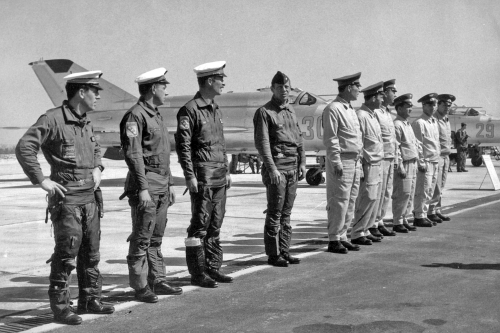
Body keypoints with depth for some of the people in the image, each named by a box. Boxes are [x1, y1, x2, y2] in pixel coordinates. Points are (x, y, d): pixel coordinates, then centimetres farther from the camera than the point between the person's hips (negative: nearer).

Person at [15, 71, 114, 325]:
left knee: (91, 252, 13)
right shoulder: (53, 118, -12)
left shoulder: (85, 123, 13)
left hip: (89, 197, 8)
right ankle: (60, 307, 5)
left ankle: (90, 299, 24)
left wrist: (97, 168, 16)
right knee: (66, 254, -5)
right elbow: (24, 148, -18)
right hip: (66, 197, -8)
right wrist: (41, 181, -18)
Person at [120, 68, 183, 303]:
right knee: (141, 239, -3)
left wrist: (170, 184, 21)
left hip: (161, 185, 9)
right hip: (145, 184, -9)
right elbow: (133, 154, -18)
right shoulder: (135, 116, -12)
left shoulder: (156, 115, 17)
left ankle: (157, 281, 21)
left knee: (156, 238, 14)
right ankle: (140, 287, 3)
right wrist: (143, 188, -22)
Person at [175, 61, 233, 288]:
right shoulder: (189, 110, -11)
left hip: (219, 177, 8)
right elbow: (183, 146, -14)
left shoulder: (215, 109, 15)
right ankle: (198, 273, 4)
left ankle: (213, 268, 20)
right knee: (199, 226, -3)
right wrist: (190, 176, -17)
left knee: (215, 225, 12)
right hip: (202, 178, -8)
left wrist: (227, 171, 18)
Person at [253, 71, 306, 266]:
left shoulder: (291, 111, 16)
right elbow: (262, 143, -12)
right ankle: (273, 254, 3)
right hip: (276, 167, -7)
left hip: (293, 168, 7)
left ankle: (284, 252, 16)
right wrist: (272, 169, -19)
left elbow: (299, 138, 19)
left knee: (286, 213, 10)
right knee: (275, 213, -3)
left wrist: (302, 163, 10)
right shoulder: (264, 112, -6)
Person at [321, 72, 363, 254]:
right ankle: (334, 240, -1)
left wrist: (358, 160, 18)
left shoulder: (351, 110, 18)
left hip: (355, 162, 9)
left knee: (350, 202, 10)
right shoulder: (333, 109, -10)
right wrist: (336, 162, -19)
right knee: (339, 202, -7)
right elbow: (330, 138, -15)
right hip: (342, 162, -9)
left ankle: (342, 237, 17)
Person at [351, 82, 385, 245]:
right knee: (367, 199, -9)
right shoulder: (361, 116, -14)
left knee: (371, 199, 11)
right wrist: (361, 167, -19)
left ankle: (366, 231, 18)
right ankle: (357, 234, -3)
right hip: (368, 165, -10)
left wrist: (379, 163, 19)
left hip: (376, 166, 10)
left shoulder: (372, 116, 17)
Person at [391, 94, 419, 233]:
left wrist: (415, 164, 20)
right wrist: (400, 167, -19)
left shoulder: (408, 124, 18)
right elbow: (395, 148, -16)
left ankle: (404, 219, 20)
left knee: (410, 194, 12)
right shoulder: (397, 125, -11)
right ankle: (397, 223, 0)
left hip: (412, 163, 9)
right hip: (404, 164, -9)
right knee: (402, 194, -6)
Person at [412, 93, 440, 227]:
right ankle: (419, 217, -3)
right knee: (423, 190, -8)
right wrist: (421, 162, -16)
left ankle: (424, 215, 18)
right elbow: (418, 144, -13)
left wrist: (438, 157, 16)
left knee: (429, 191, 11)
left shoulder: (434, 122, 17)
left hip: (435, 161, 8)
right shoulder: (419, 123, -9)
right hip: (426, 161, -8)